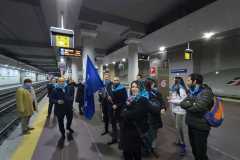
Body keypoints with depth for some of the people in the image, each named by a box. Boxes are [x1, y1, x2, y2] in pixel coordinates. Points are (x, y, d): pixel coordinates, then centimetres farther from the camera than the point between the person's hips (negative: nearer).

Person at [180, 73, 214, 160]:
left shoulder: (206, 92, -19)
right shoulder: (191, 92, 5)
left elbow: (198, 107, -31)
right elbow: (182, 103, -5)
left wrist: (188, 104, -14)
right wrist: (191, 104, -22)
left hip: (200, 127, -7)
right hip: (191, 125, 7)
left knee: (200, 151, 11)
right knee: (194, 149, 24)